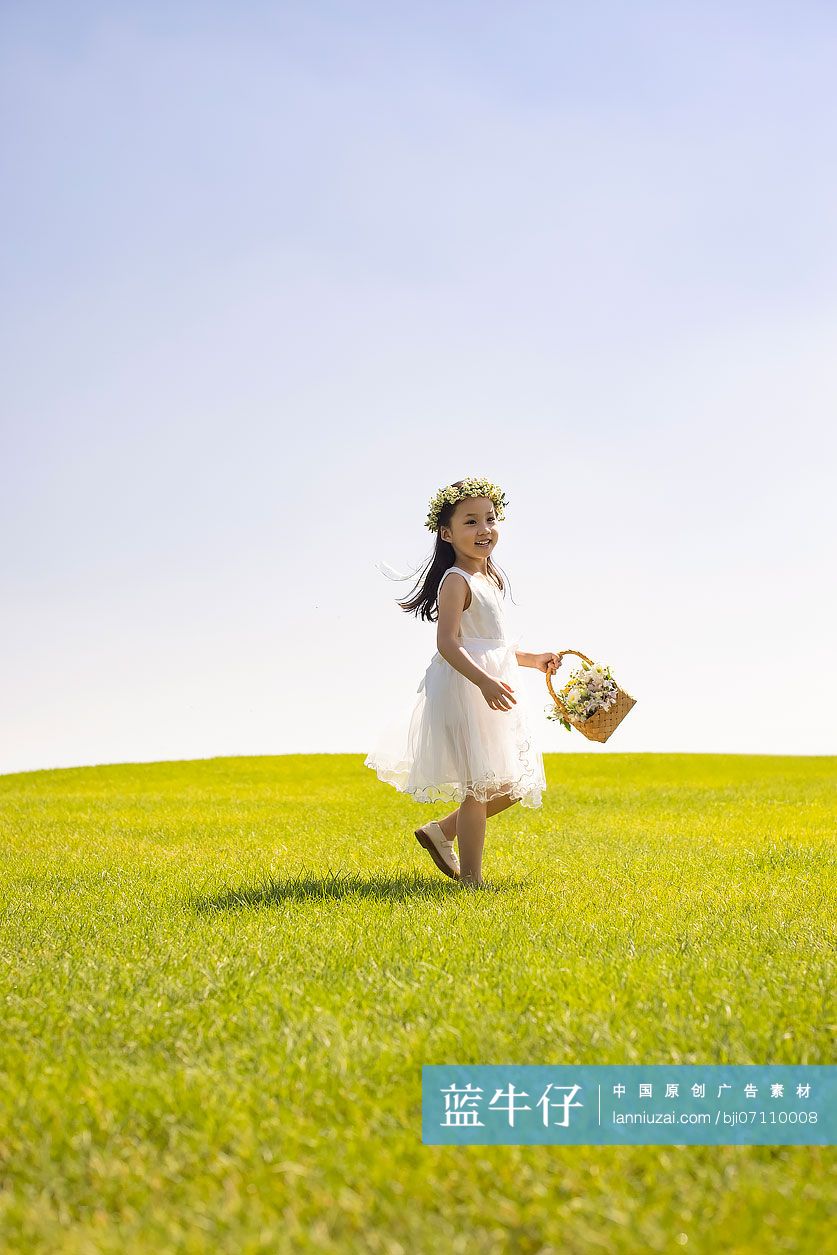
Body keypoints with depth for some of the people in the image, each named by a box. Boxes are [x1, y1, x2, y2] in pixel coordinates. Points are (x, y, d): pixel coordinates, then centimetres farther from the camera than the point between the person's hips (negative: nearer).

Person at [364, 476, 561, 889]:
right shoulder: (456, 581, -13)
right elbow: (448, 643, -24)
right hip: (463, 691, -9)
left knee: (510, 786, 14)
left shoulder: (488, 579, 16)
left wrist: (533, 659, 22)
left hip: (489, 691, 9)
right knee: (480, 786, -6)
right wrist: (485, 682, -34)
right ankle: (471, 879, 3)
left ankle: (441, 831, 25)